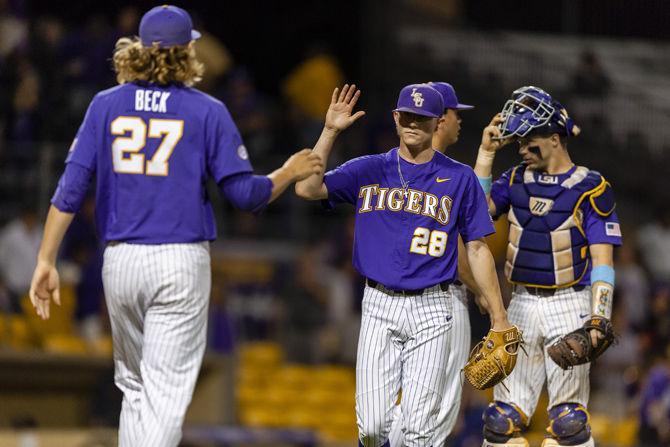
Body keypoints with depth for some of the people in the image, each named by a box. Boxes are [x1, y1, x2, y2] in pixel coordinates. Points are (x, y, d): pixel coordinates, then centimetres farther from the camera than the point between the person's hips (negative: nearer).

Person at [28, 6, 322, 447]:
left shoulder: (106, 105, 4)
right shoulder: (207, 111, -3)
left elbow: (70, 189, -1)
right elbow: (244, 192, -3)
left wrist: (46, 261, 0)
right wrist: (291, 172, 15)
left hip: (120, 262, 3)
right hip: (182, 262, -3)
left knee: (134, 386, 19)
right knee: (165, 394, -6)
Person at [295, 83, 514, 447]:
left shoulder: (459, 178, 4)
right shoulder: (369, 170, 7)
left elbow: (477, 249, 6)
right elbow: (307, 188, -7)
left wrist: (499, 320, 2)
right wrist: (330, 131, -13)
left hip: (431, 309, -1)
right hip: (379, 305, 1)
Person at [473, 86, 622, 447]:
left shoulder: (589, 189, -6)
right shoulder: (516, 180, 9)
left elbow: (601, 260, -8)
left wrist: (598, 320, -16)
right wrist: (487, 154, -5)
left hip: (569, 306, -5)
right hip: (522, 305, 5)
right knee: (503, 418, 3)